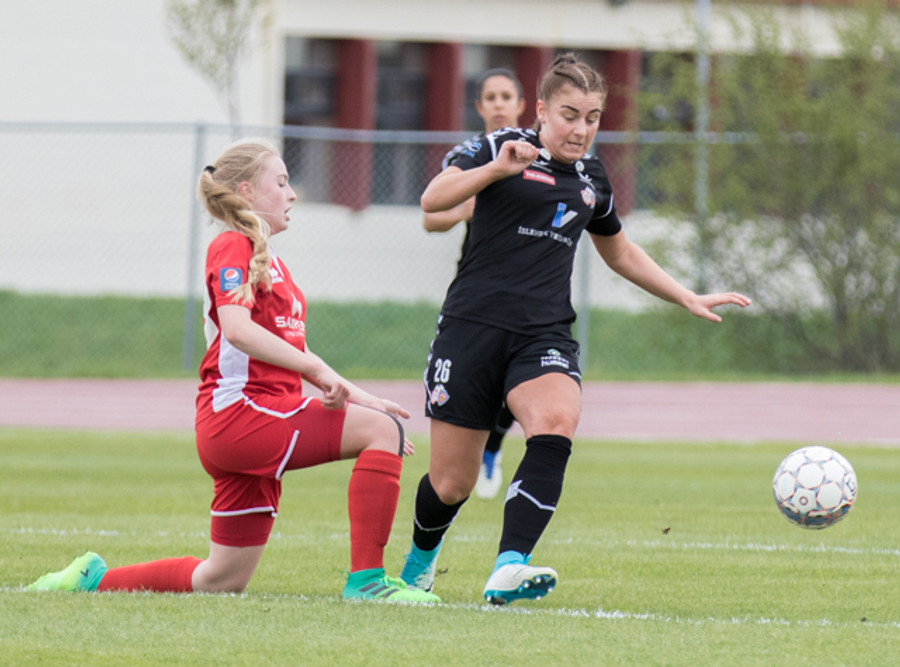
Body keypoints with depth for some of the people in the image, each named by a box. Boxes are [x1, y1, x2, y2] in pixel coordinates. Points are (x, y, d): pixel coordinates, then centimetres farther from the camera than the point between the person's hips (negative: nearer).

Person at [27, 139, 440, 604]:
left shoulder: (270, 261, 24)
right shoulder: (232, 246, -5)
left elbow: (292, 357, 26)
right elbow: (237, 328, -21)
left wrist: (359, 399, 17)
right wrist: (317, 369, -22)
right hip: (237, 412, -10)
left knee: (222, 581, 10)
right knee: (381, 433, -21)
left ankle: (94, 578, 21)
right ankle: (366, 579, -22)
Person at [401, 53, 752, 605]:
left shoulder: (592, 178, 17)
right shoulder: (503, 148, 0)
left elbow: (620, 253, 34)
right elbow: (433, 200, -14)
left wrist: (689, 299, 30)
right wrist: (495, 169, -29)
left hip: (545, 336, 3)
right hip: (474, 326, -3)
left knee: (555, 425, -31)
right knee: (451, 484, 1)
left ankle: (509, 570, -40)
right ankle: (421, 559, 35)